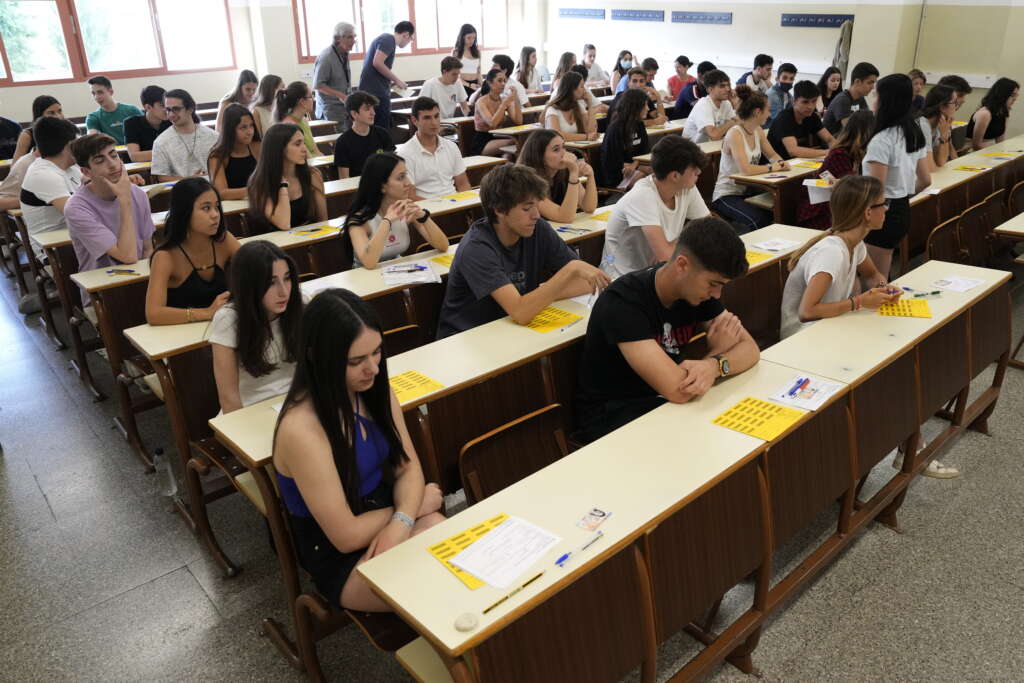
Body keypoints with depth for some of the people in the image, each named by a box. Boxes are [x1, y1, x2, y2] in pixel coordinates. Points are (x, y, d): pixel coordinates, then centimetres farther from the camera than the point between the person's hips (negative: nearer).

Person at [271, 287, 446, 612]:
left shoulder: (374, 389, -7)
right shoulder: (302, 430, -28)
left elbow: (408, 467, 0)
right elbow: (346, 536, -22)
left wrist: (401, 522, -21)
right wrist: (414, 505, -8)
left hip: (386, 520, 6)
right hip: (341, 559, -5)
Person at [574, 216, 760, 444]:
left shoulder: (698, 288, -3)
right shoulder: (623, 302, -28)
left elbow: (750, 349, -5)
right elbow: (677, 390, -32)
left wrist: (714, 365, -28)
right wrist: (717, 352, -12)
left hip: (661, 400, 7)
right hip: (610, 417, -7)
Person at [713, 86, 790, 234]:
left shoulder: (758, 130, 6)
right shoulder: (735, 133, -20)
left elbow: (772, 154, 18)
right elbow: (745, 169, -30)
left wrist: (781, 163, -6)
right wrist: (771, 167, -15)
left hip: (747, 190, 8)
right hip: (727, 195, -8)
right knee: (760, 220, -31)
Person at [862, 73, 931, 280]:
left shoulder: (882, 140, -20)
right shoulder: (915, 134, 7)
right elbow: (925, 180, 13)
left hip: (883, 212, -9)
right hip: (903, 210, 9)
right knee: (882, 278, 17)